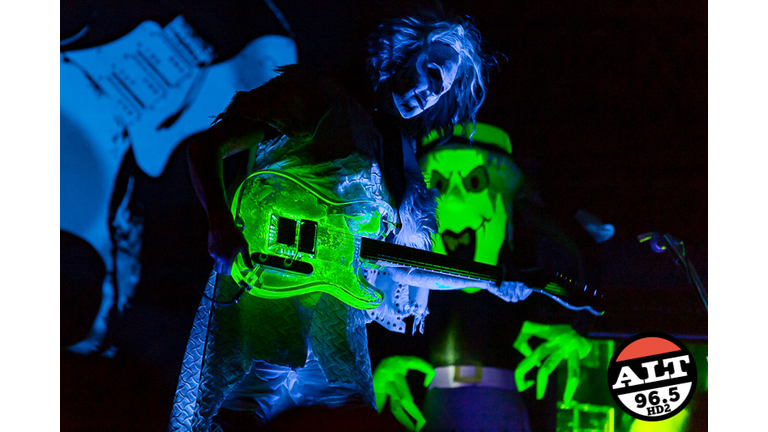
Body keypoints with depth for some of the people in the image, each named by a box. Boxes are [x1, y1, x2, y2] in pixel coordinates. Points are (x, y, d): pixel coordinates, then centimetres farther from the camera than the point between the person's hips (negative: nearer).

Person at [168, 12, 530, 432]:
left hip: (336, 301, 6)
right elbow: (205, 145, 1)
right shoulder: (315, 96, 5)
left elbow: (395, 265, 20)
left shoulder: (400, 163, 21)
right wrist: (220, 225, -16)